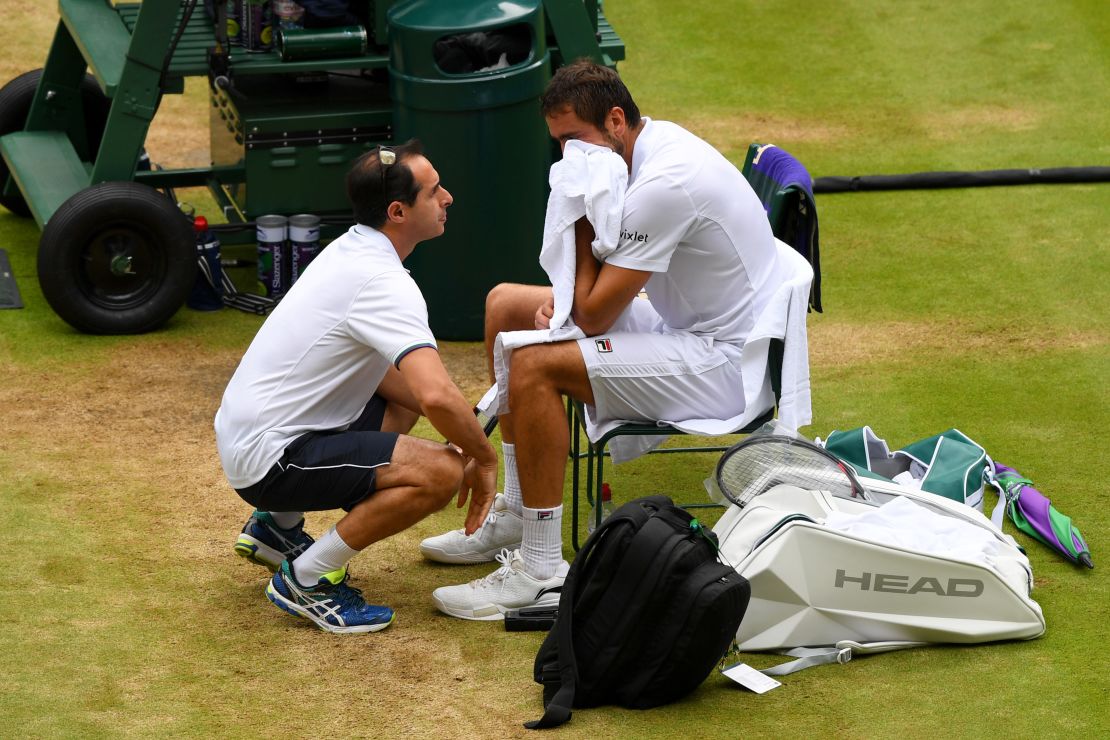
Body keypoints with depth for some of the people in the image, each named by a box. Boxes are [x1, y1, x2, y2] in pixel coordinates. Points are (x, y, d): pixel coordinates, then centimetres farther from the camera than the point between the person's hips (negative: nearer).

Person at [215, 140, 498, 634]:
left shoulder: (352, 252, 9)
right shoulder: (383, 283, -21)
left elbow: (381, 370, 20)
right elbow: (437, 396, -33)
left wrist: (465, 436, 8)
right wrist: (484, 459, -14)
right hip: (270, 459, -10)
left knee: (400, 406, 29)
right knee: (440, 472, -22)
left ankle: (277, 527, 25)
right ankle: (307, 579, -8)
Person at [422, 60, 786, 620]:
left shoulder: (663, 185, -27)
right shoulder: (653, 144, 4)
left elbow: (593, 316, -24)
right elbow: (602, 288, 17)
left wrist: (582, 218, -16)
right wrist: (564, 297, -2)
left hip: (727, 364, -11)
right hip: (685, 322, 11)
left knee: (535, 366, -25)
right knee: (505, 304, 13)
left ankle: (542, 573, -18)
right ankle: (516, 515, 17)